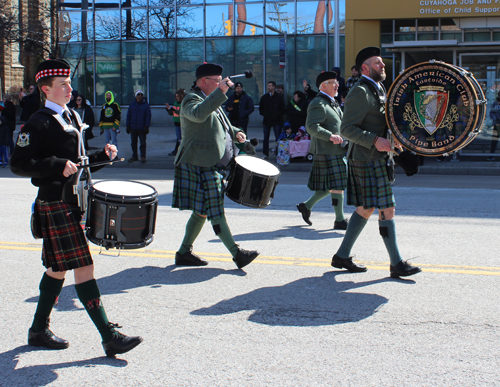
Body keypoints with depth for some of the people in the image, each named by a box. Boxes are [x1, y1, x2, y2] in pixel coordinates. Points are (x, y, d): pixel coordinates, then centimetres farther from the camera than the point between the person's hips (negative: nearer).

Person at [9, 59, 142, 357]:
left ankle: (39, 330, 28)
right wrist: (58, 166, -25)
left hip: (72, 202, 9)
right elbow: (19, 165, -16)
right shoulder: (38, 123, -11)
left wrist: (103, 155, 7)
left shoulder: (71, 117, 15)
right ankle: (110, 337, -8)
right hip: (56, 206, -9)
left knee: (58, 269, 15)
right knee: (84, 269, -10)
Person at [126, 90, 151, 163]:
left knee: (143, 142, 0)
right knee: (133, 142, 9)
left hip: (142, 128, -3)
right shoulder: (132, 105, 8)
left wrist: (146, 127, -11)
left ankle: (143, 157, 7)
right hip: (133, 128, 3)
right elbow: (128, 115, 11)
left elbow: (148, 116, -4)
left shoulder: (146, 105, -2)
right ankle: (134, 156, 19)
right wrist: (128, 126, 6)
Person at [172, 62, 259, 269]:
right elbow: (198, 114, -35)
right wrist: (221, 92, -38)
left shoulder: (211, 100, 21)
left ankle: (184, 252, 18)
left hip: (212, 165, 10)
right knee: (215, 212, -6)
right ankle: (237, 253, -6)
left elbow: (218, 126, 33)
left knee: (202, 211, 11)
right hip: (201, 165, -10)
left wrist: (235, 132, 13)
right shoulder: (192, 99, -11)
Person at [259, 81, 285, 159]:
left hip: (276, 120, -3)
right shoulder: (264, 97, 9)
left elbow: (282, 109, 5)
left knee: (278, 138, -3)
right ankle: (265, 154, 11)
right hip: (266, 120, 3)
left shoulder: (279, 97, 1)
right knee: (266, 138, 5)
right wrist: (263, 114, 4)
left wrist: (278, 115, -5)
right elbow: (260, 108, 17)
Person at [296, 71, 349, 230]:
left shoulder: (333, 103, 20)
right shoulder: (318, 104, -13)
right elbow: (311, 126, -24)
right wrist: (330, 136, -31)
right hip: (326, 152, -10)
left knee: (333, 185, 13)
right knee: (336, 185, -7)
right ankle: (339, 220, 0)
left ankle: (306, 205, 24)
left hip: (336, 151, 10)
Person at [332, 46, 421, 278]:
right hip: (367, 159, -10)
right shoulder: (359, 92, -13)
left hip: (377, 158, 10)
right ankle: (396, 264, -2)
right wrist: (375, 140, -27)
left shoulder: (379, 90, 18)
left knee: (366, 208, 13)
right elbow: (346, 129, -19)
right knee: (387, 209, -8)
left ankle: (342, 256, 20)